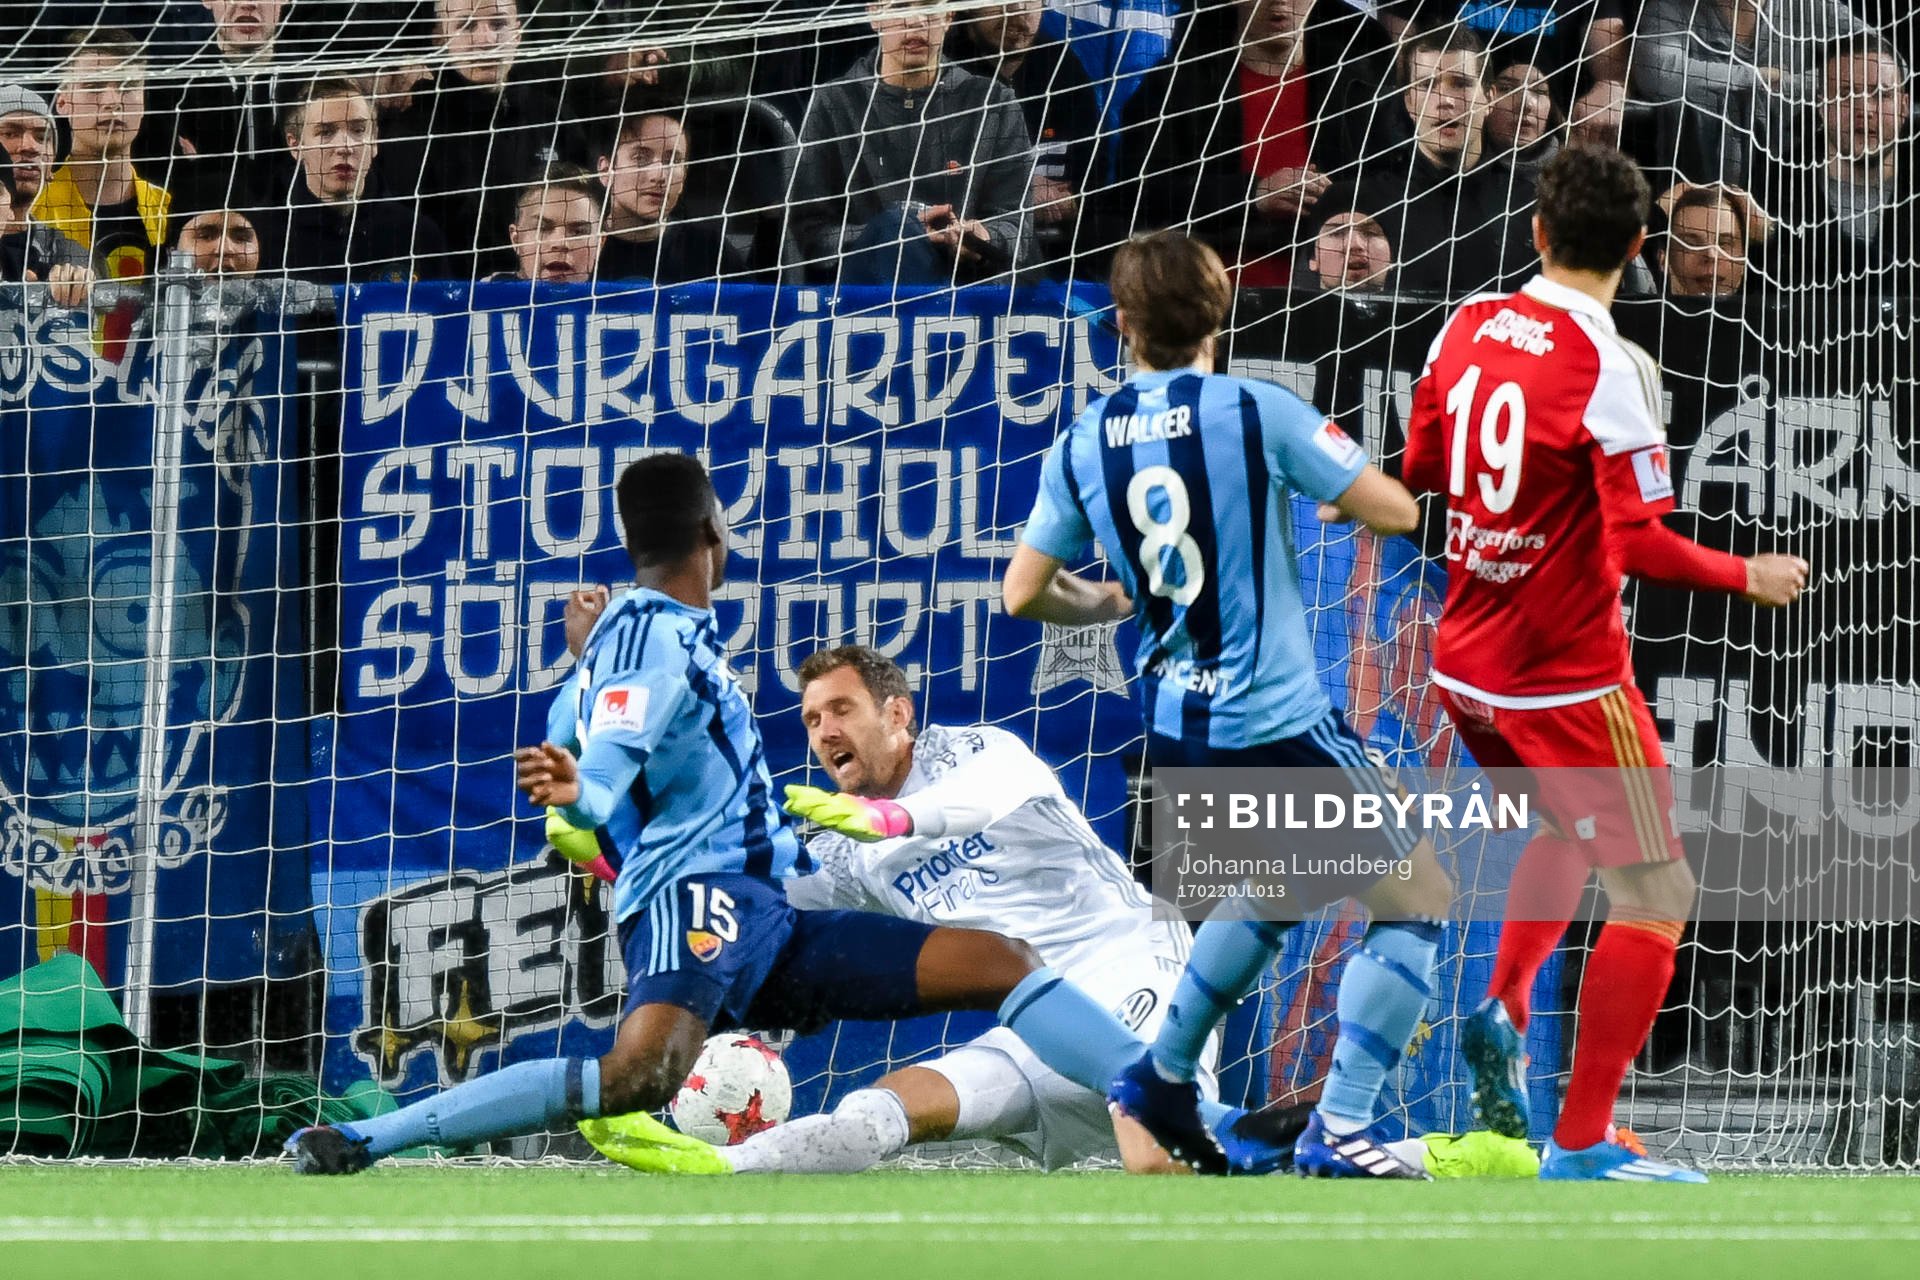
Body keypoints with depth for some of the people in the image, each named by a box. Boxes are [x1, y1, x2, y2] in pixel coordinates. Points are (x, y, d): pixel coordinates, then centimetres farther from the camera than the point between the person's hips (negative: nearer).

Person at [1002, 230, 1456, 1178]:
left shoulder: (1082, 444, 2)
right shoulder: (1259, 413, -12)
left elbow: (1023, 594, 9)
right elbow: (1395, 511, -7)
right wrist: (1332, 498, 15)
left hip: (1174, 737, 7)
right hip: (1279, 726, -7)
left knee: (1268, 895, 32)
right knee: (1415, 898, 4)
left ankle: (1163, 1078, 31)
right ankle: (1339, 1132, -5)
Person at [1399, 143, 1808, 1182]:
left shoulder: (1469, 327, 0)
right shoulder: (1610, 367, -20)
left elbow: (1421, 467, 15)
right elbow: (1641, 547, -22)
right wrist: (1749, 577, -7)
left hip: (1464, 667, 7)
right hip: (1566, 681, -7)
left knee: (1567, 827, 32)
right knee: (1654, 894, 1)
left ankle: (1503, 1008, 13)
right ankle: (1581, 1144, -3)